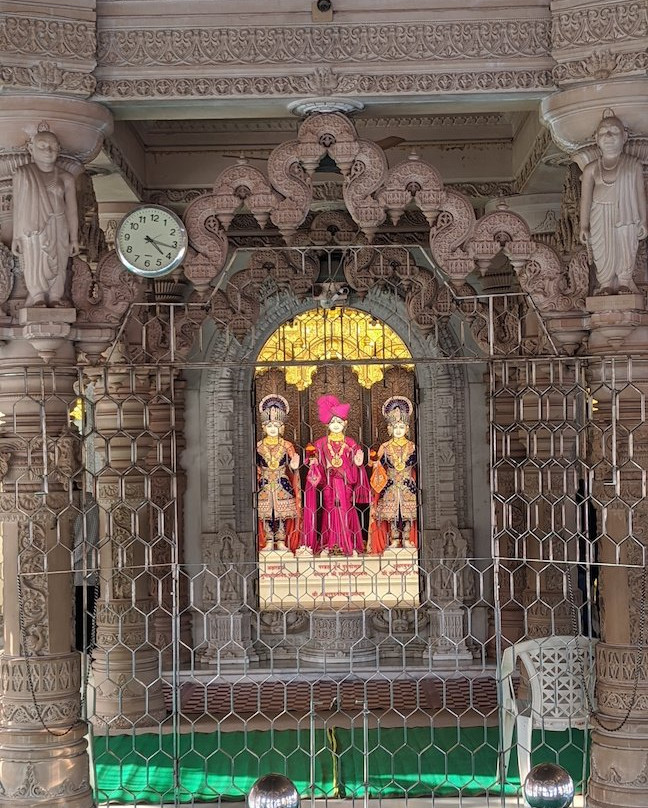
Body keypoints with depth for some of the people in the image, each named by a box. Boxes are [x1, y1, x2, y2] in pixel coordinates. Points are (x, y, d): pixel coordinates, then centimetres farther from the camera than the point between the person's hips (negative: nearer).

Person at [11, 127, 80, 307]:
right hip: (31, 230, -1)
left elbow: (71, 210, 6)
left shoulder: (65, 178, 3)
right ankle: (38, 298, 11)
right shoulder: (22, 174, 2)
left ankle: (55, 298, 10)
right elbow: (18, 206, 3)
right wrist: (16, 236, 1)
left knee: (57, 264, 2)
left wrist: (74, 238, 5)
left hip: (57, 231, 1)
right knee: (33, 264, 2)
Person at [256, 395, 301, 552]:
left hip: (282, 485, -1)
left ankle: (281, 541, 8)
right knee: (266, 514, 1)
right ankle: (269, 542, 10)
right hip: (265, 486, 1)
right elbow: (255, 466, 8)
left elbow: (292, 467, 2)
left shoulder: (287, 446, 2)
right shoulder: (259, 446, 4)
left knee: (283, 514, -1)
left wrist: (294, 467, -18)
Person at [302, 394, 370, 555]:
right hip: (328, 484, 0)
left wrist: (358, 464, -15)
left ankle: (350, 545, 3)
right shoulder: (321, 443, 6)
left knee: (346, 512, -2)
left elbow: (353, 471, 5)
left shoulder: (350, 443, 6)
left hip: (345, 485, 0)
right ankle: (327, 545, 4)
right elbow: (318, 469, 6)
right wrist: (314, 464, -14)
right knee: (329, 511, -1)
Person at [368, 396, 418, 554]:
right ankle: (394, 540, 8)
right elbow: (380, 464, 6)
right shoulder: (385, 447, 5)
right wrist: (375, 463, -14)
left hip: (408, 485, 0)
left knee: (408, 512, -2)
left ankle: (407, 540, 6)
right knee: (391, 512, -1)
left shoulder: (412, 447, 6)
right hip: (390, 485, 0)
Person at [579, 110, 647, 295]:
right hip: (601, 219, 0)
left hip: (626, 217, 0)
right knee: (603, 252, 2)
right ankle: (606, 283, 17)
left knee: (627, 250, 5)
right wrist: (584, 226, 1)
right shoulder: (591, 169, 0)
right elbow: (585, 198, 3)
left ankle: (624, 282, 21)